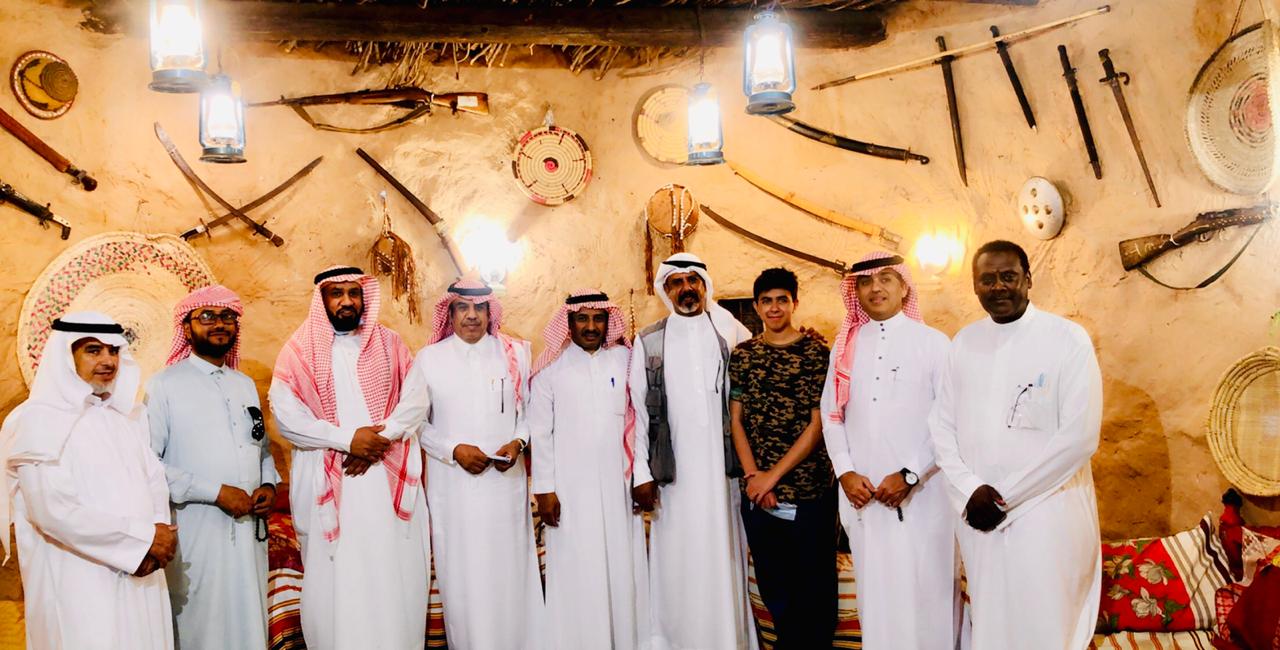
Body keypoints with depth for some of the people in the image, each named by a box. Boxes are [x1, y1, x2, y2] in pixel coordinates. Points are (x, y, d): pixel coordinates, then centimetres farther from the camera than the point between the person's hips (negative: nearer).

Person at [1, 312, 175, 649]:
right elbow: (54, 511, -18)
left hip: (138, 577, 6)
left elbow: (155, 480, 8)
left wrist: (159, 529, -12)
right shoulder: (39, 420, -9)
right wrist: (144, 537, -16)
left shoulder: (128, 415, 11)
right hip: (78, 583, -6)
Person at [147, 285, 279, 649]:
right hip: (197, 535, -5)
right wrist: (215, 493, -16)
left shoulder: (245, 385, 14)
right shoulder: (165, 385, -6)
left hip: (250, 531, 5)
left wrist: (269, 484, 2)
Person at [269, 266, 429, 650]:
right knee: (336, 578, 0)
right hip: (329, 482, -1)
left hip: (389, 478, 1)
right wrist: (348, 438, -14)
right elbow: (285, 415, -6)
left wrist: (379, 441, -12)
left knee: (394, 572, 1)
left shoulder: (390, 344, 11)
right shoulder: (300, 351, 4)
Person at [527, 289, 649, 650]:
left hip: (618, 484, 2)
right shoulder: (551, 367, 1)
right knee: (576, 574, 2)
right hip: (569, 488, -2)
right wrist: (543, 488, -3)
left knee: (622, 568, 6)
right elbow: (540, 432, 0)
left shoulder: (626, 359, 6)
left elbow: (640, 420, 6)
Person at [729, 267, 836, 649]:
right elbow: (736, 420, 6)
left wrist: (773, 475, -11)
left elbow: (818, 424, -8)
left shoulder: (817, 352, -4)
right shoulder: (742, 355, 8)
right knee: (772, 586, 15)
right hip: (757, 494, 4)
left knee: (814, 588, 6)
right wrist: (752, 476, -7)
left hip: (809, 491, -3)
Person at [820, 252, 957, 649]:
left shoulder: (934, 343, 0)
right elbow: (832, 415, 10)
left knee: (927, 590, 2)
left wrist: (910, 475, -11)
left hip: (922, 492, -3)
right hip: (862, 493, 3)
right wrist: (845, 472, -3)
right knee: (875, 590, 9)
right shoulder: (845, 347, 11)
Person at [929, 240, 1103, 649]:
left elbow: (1080, 436, -13)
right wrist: (970, 490, -10)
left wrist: (1005, 497, -12)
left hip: (1047, 512, -4)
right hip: (978, 513, 4)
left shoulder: (1068, 339, -6)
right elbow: (941, 424, 6)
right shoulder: (964, 342, 7)